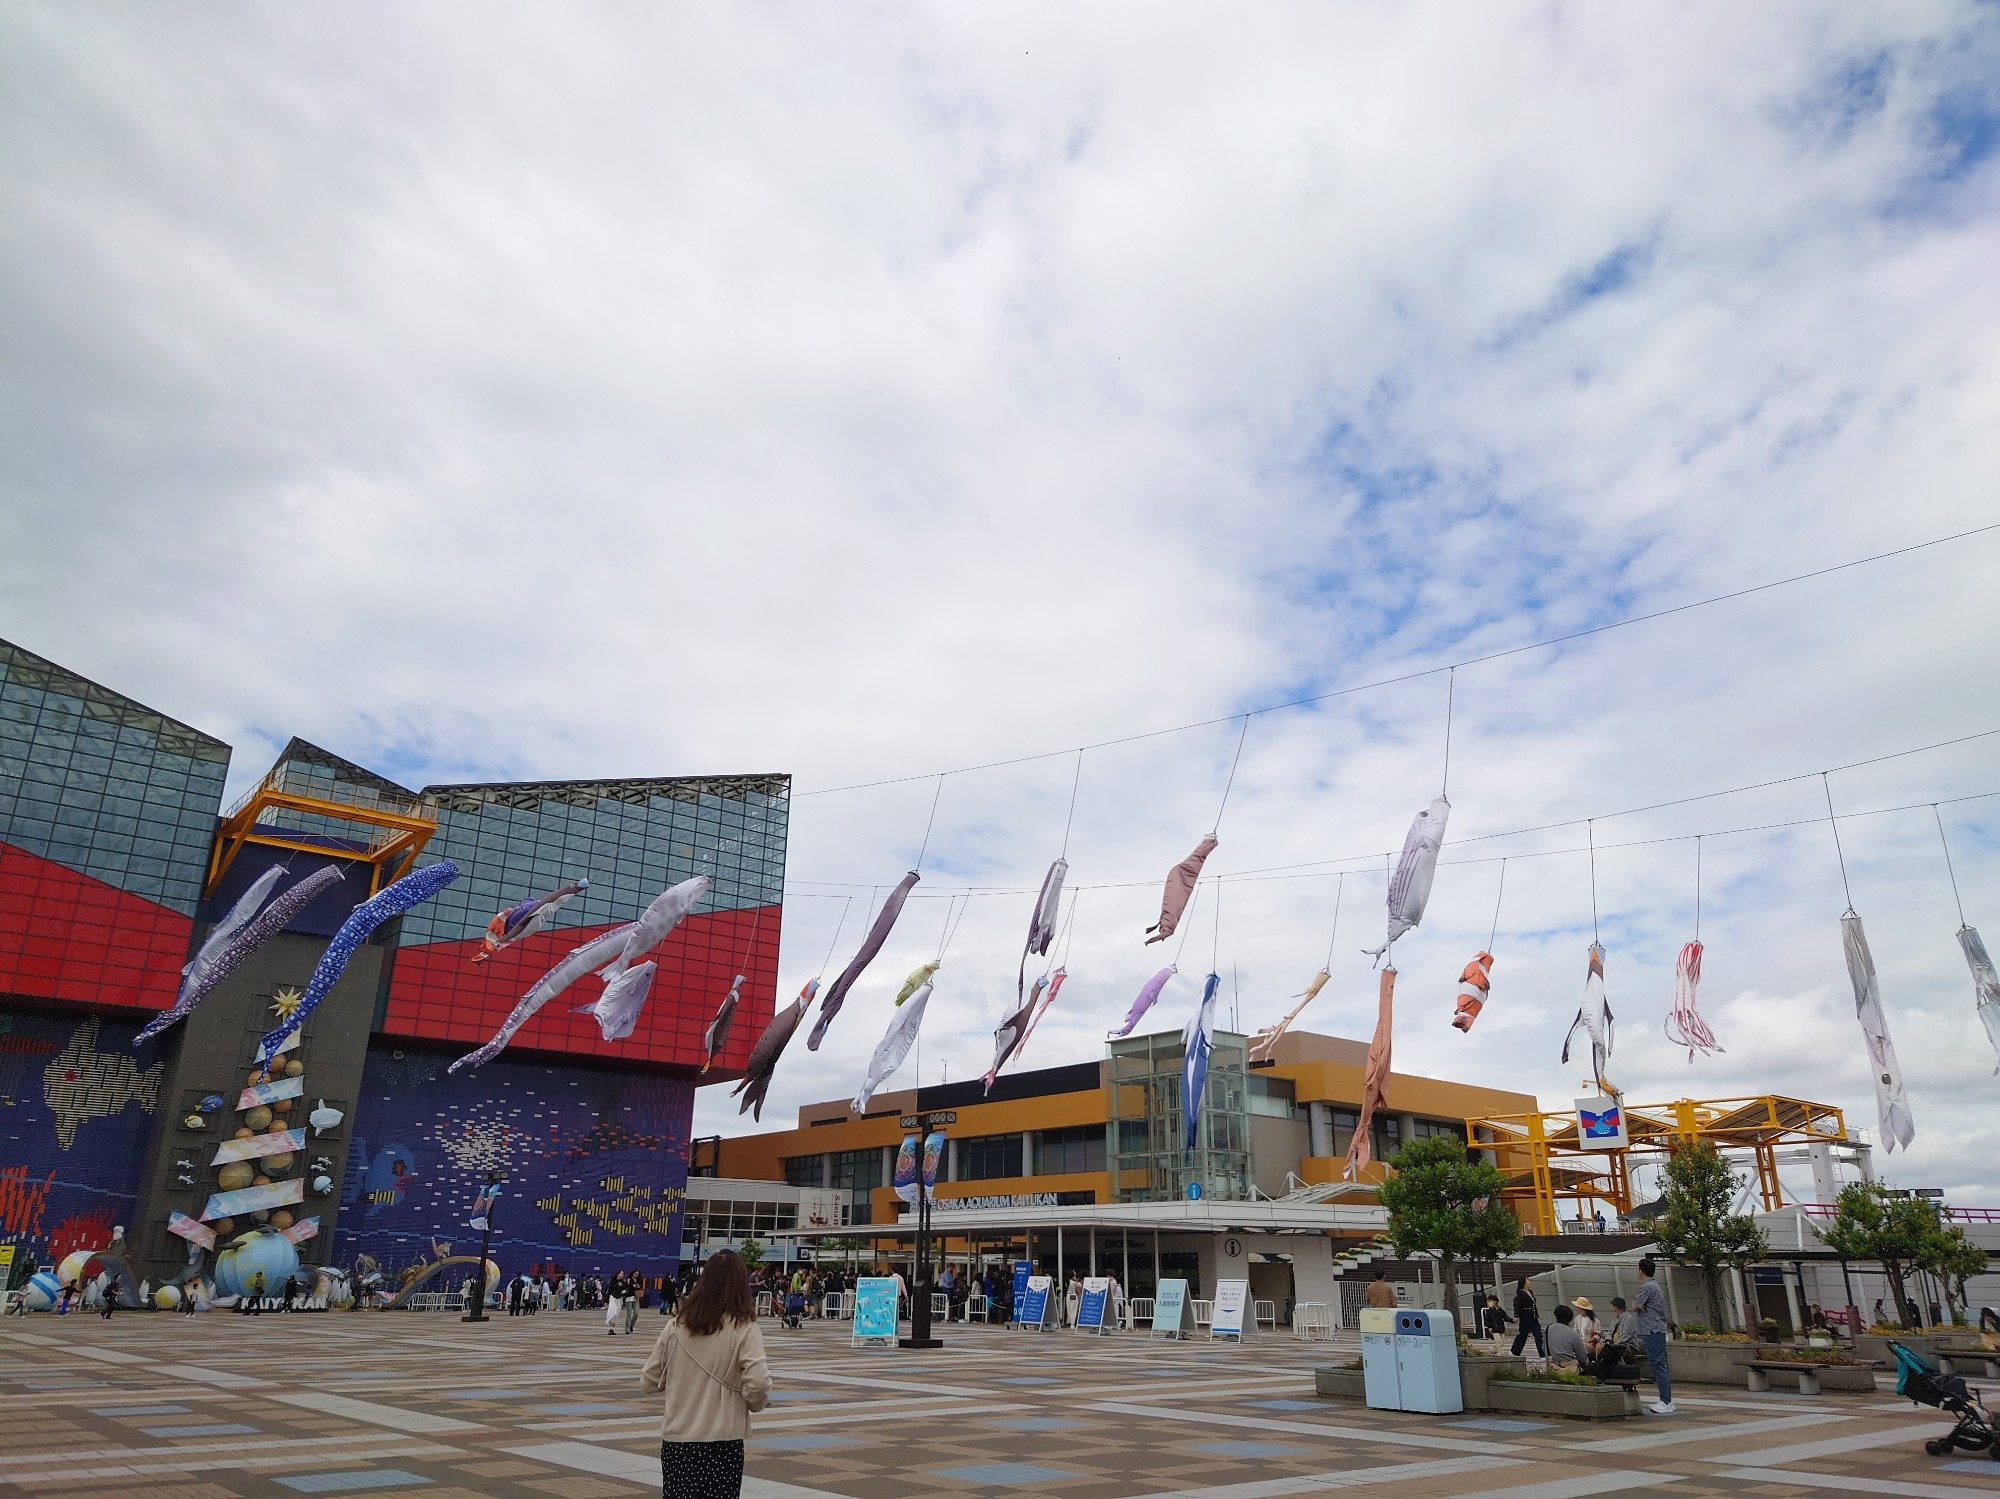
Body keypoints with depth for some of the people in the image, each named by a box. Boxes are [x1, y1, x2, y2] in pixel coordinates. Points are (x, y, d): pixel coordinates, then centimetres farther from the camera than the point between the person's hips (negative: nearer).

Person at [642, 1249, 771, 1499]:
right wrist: (756, 1403, 1)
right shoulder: (744, 1328, -11)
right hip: (722, 1441, -3)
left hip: (677, 1437, 3)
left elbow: (649, 1380, 6)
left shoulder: (676, 1324, -1)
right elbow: (757, 1384, -20)